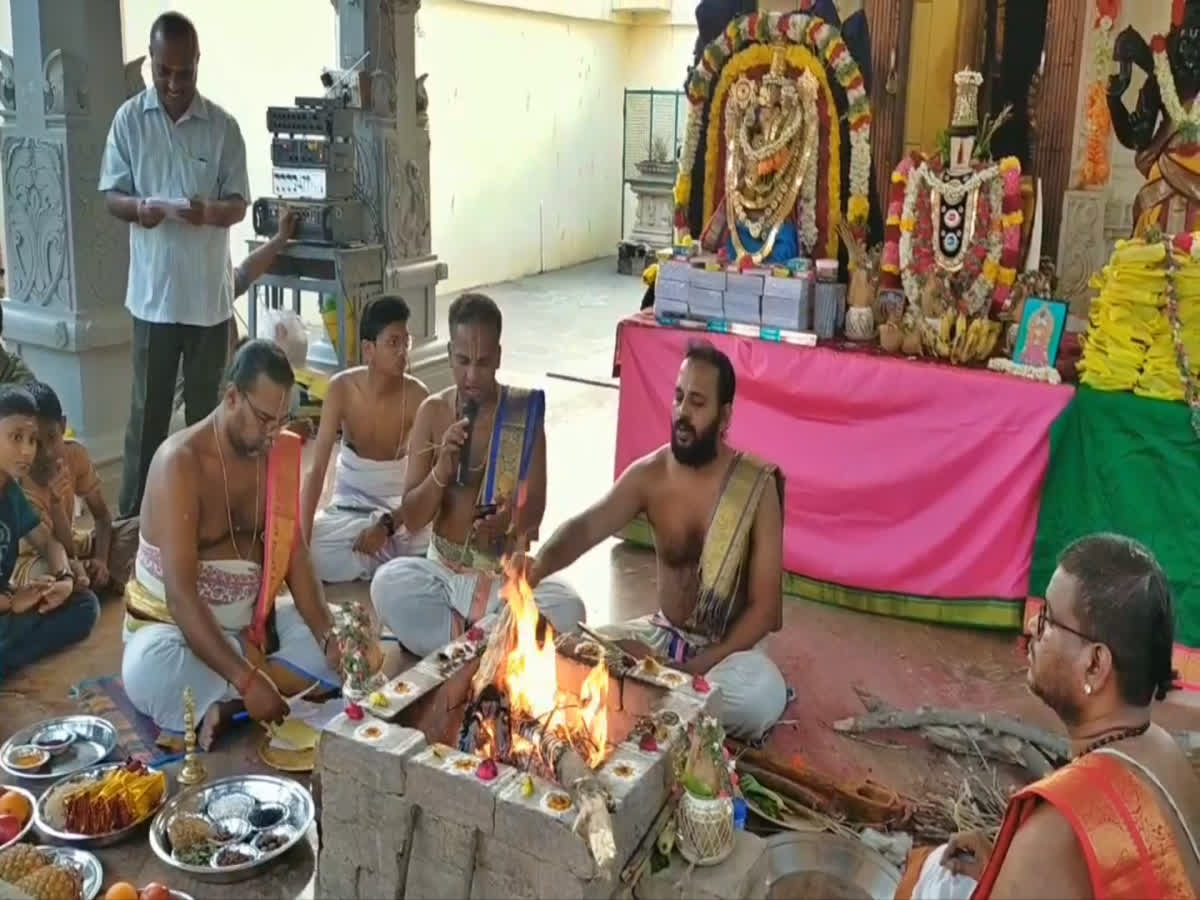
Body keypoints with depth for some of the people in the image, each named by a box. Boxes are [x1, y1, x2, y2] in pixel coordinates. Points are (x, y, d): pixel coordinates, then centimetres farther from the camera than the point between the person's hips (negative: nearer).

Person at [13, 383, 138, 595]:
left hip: (71, 542, 6)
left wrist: (101, 559, -23)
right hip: (33, 560, -6)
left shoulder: (76, 454, -15)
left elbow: (101, 516, -4)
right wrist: (55, 501, -46)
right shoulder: (18, 483, -29)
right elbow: (63, 550, -30)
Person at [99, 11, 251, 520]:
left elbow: (239, 204, -1)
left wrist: (209, 211, -24)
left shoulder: (223, 126, 0)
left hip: (210, 293, 1)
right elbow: (110, 195, 2)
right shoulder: (129, 119, 0)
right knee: (148, 410, 4)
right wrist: (138, 207, -22)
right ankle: (133, 518, 14)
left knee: (207, 408, 10)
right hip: (154, 292, 0)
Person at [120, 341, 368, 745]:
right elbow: (180, 593, -30)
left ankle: (223, 702, -23)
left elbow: (295, 557, -3)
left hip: (252, 623, 6)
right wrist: (246, 679, -39)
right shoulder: (180, 461, -23)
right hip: (174, 626, -6)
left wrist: (328, 634, -20)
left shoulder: (279, 454, -3)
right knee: (147, 669, -38)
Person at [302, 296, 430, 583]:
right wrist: (302, 538, -27)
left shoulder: (417, 397, -18)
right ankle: (387, 564, -6)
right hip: (349, 506, 1)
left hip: (398, 508, -1)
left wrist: (387, 524, -30)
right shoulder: (341, 388, -17)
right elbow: (317, 469, -17)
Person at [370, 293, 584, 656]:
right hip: (444, 572, 1)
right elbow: (411, 521, -5)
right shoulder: (432, 411, -2)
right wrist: (442, 469, -23)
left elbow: (534, 510, -5)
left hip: (508, 575, 0)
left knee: (567, 609, -28)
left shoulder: (523, 411, -6)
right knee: (388, 583, -29)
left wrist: (509, 524, -28)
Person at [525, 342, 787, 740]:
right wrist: (539, 565, -45)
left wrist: (696, 669, -24)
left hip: (727, 647, -2)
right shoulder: (649, 474, -7)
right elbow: (588, 526, -22)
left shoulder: (757, 486, -16)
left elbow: (764, 607, -15)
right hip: (662, 634, 3)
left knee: (762, 698, -34)